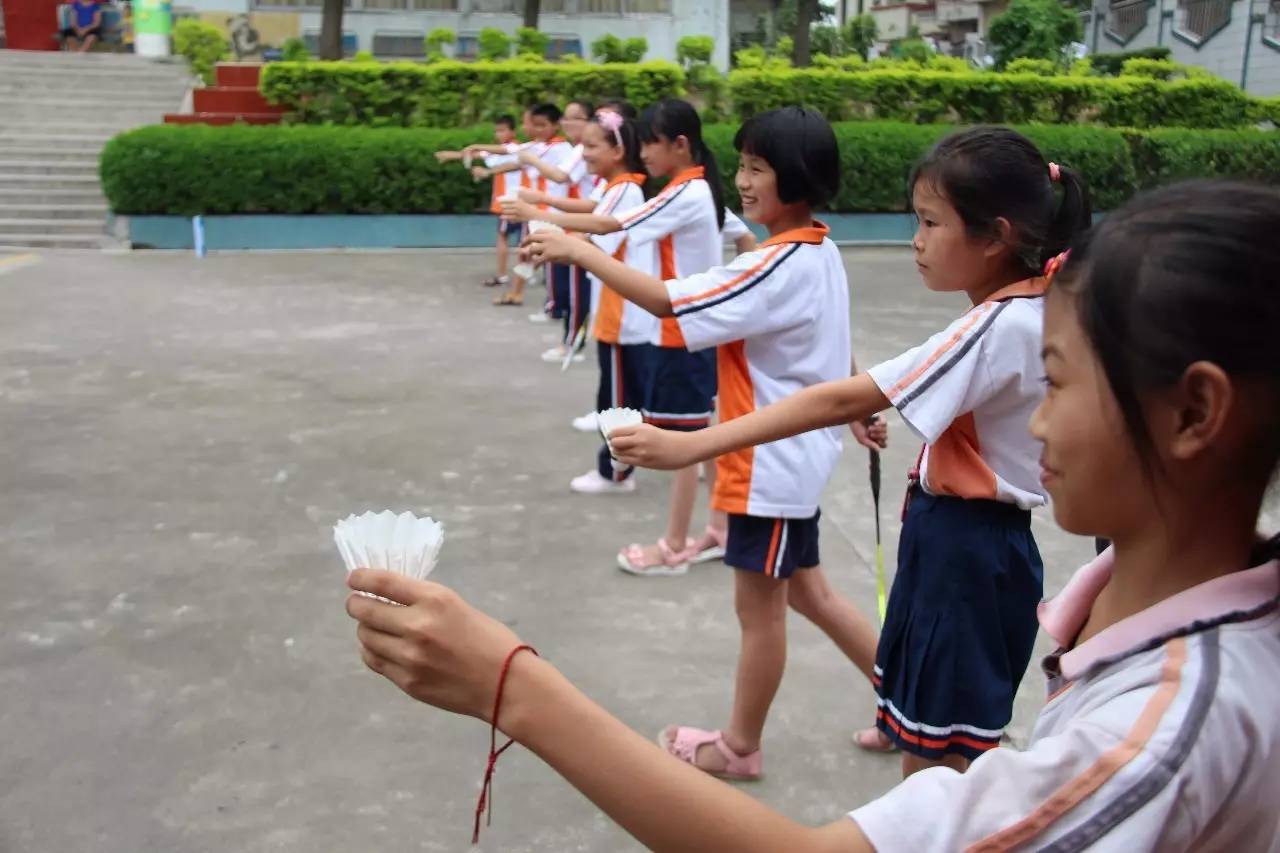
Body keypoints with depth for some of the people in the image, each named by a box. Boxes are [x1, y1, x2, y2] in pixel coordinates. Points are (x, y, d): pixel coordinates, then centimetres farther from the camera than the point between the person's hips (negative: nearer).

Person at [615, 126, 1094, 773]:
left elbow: (841, 403, -31)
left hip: (967, 550, -10)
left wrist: (690, 446, -31)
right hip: (960, 538, 10)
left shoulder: (997, 328, -26)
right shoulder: (1033, 308, 3)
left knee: (937, 753, 4)